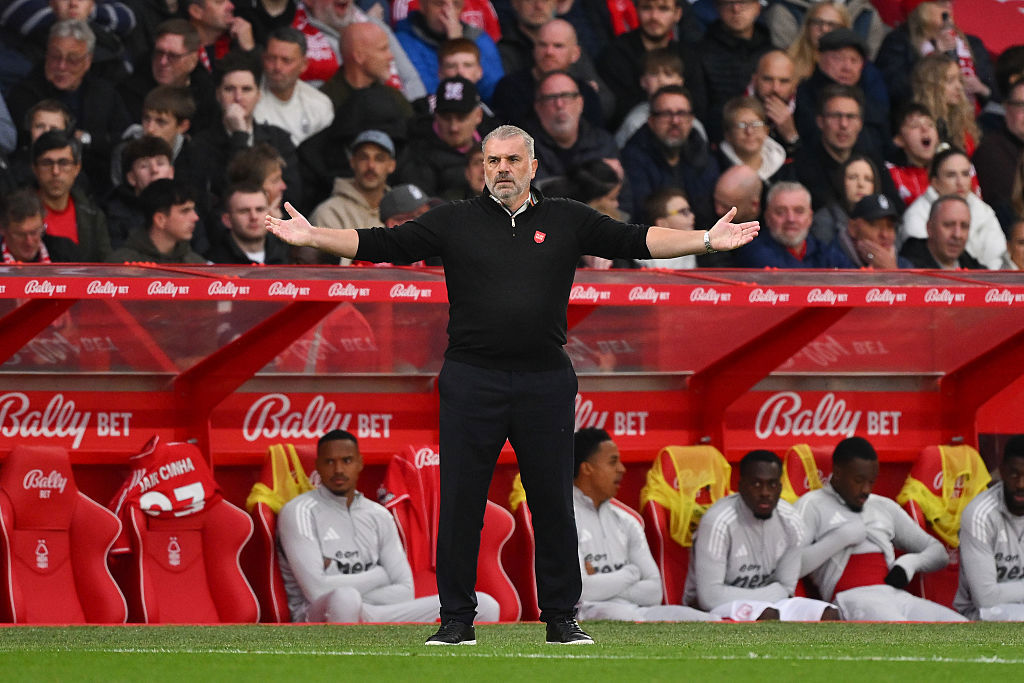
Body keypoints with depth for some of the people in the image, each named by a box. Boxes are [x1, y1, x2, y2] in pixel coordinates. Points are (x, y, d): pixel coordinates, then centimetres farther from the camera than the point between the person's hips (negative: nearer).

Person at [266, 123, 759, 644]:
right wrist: (311, 236, -7)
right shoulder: (455, 222, 7)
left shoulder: (567, 221, 9)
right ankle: (456, 618, 8)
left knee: (553, 503, 4)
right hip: (471, 381, 0)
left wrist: (706, 240, -5)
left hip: (545, 381, 0)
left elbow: (637, 240, 5)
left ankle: (561, 618, 13)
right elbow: (381, 244, 3)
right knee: (460, 503, 0)